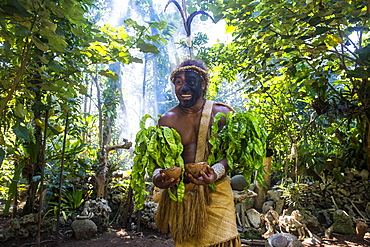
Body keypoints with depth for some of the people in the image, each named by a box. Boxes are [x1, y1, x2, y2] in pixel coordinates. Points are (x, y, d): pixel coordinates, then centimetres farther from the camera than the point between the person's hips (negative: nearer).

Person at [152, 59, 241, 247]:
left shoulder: (221, 114, -4)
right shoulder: (167, 120, 2)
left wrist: (216, 172, -27)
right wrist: (157, 176, -19)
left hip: (215, 192, -1)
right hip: (179, 193, 2)